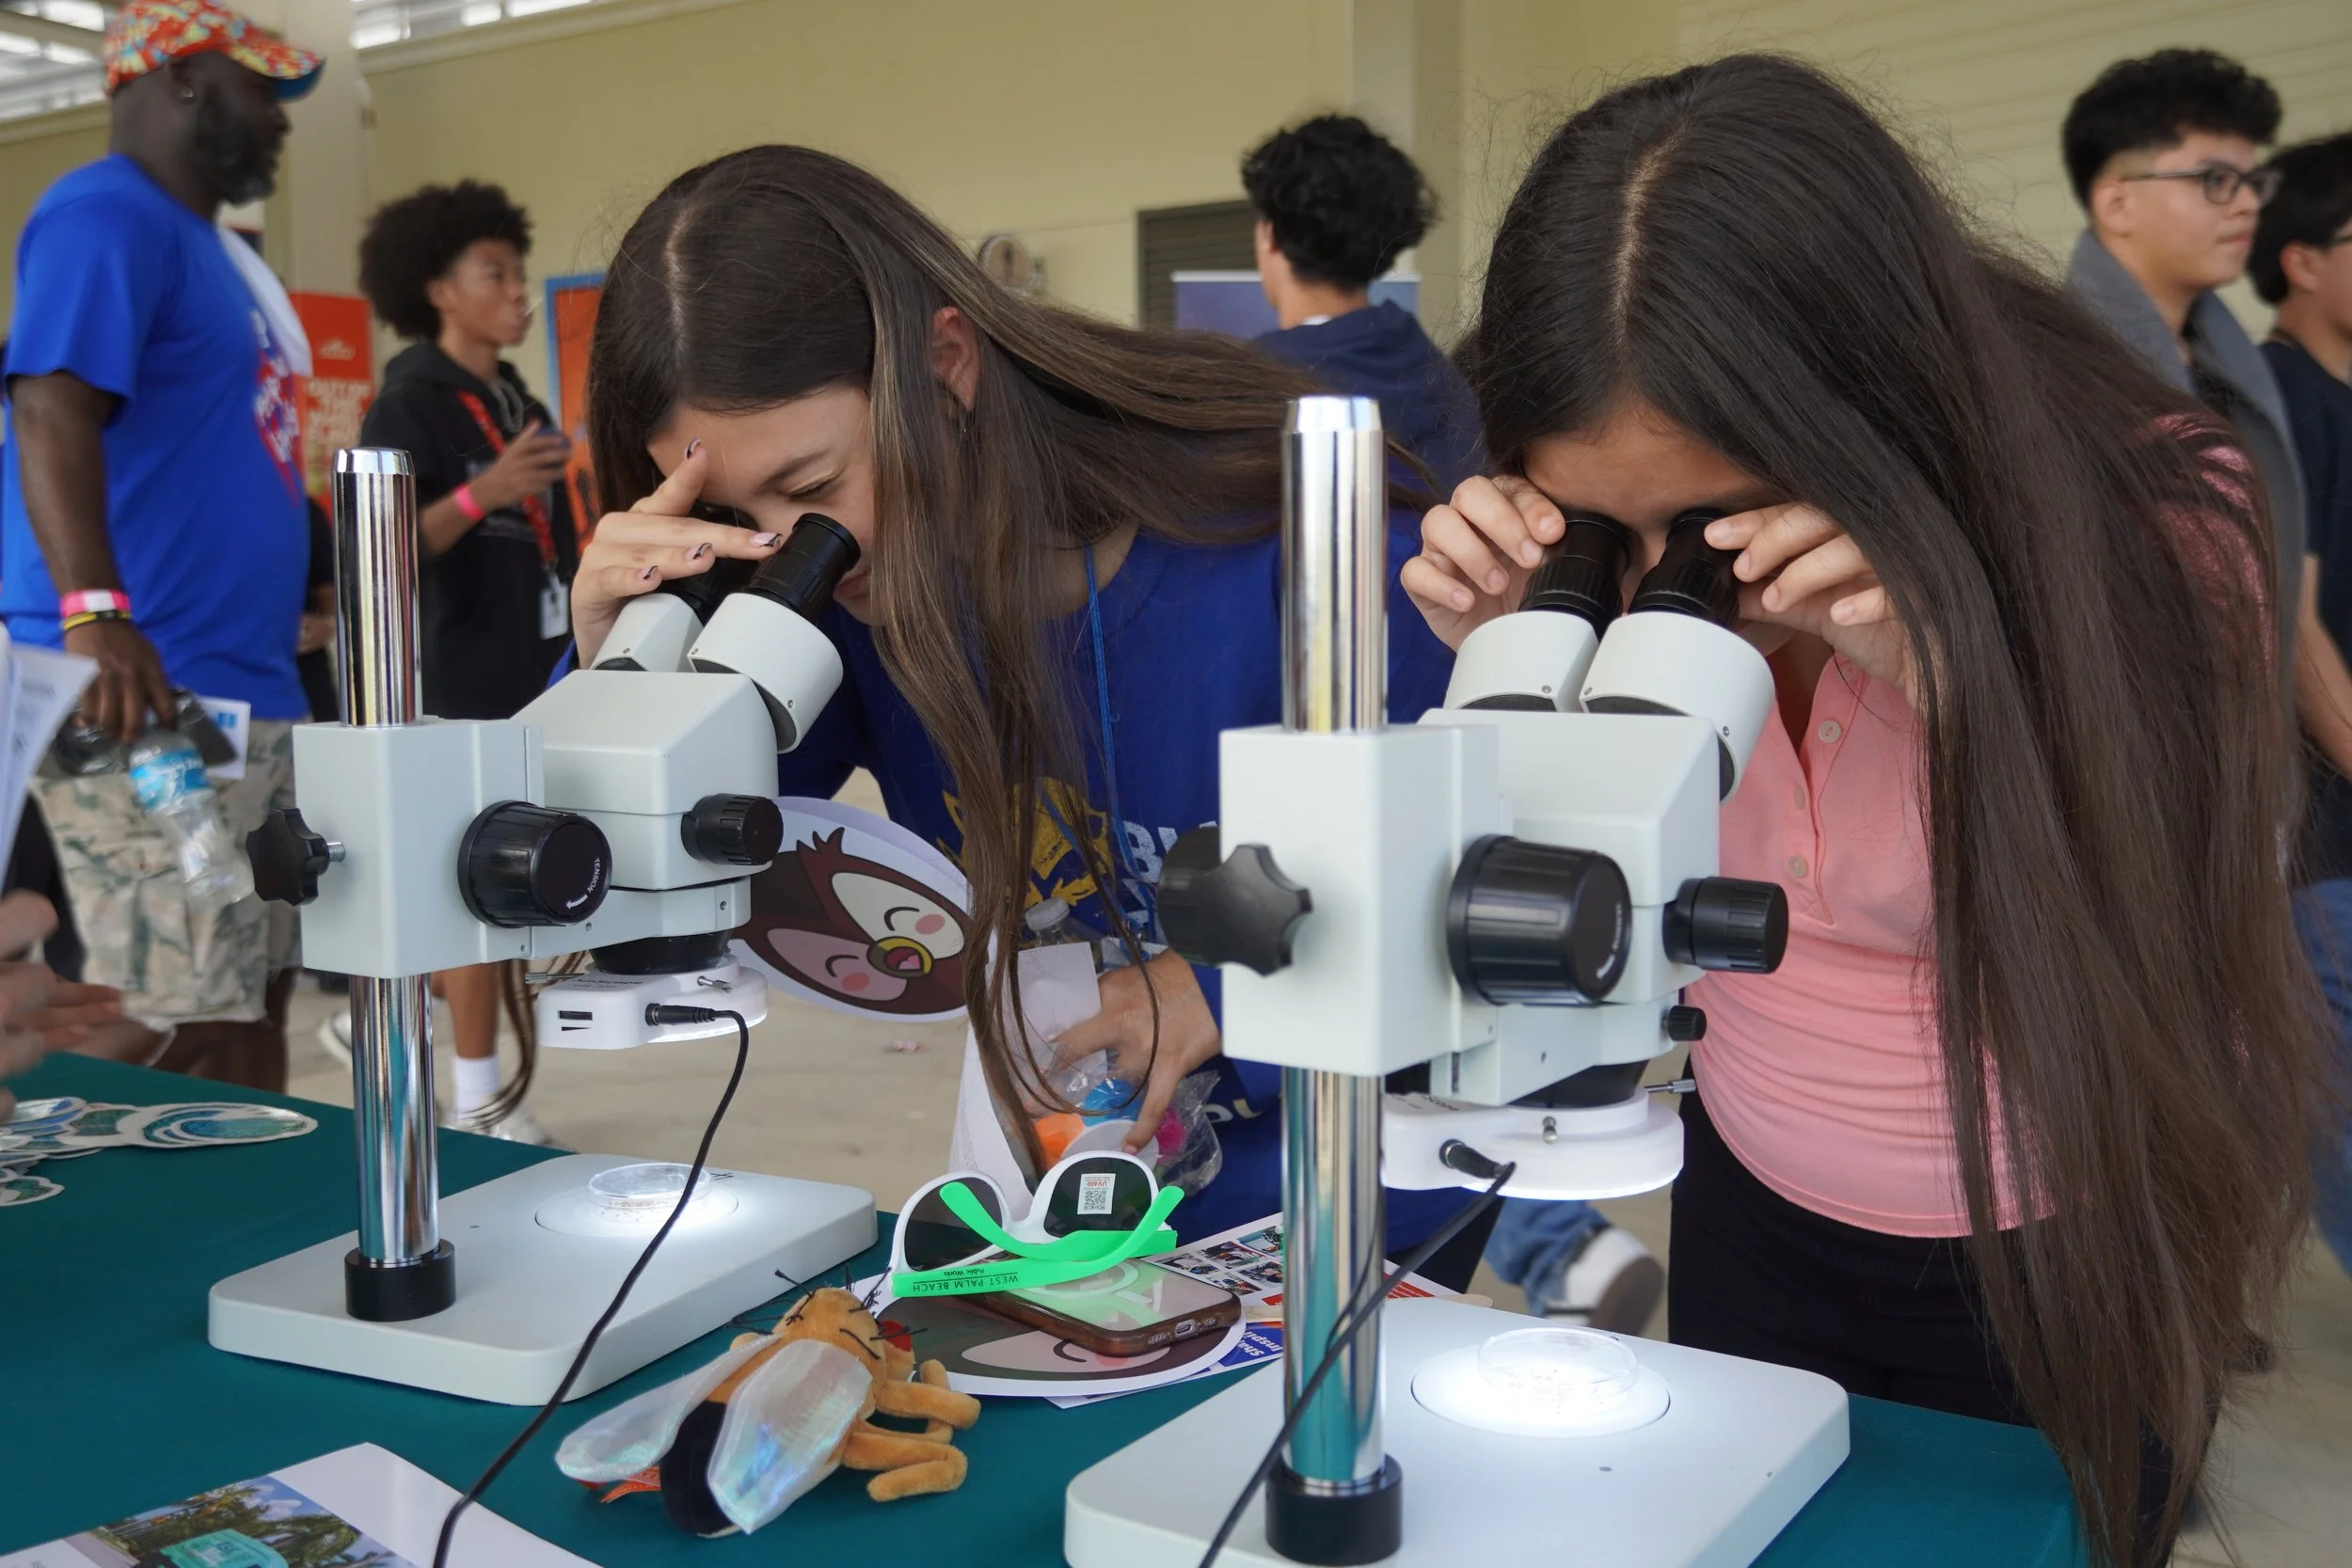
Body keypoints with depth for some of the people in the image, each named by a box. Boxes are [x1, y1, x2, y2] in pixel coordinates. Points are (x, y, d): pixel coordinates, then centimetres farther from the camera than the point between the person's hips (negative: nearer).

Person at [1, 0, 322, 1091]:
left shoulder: (206, 241, 21)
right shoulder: (106, 215, -9)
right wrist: (94, 615, -36)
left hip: (248, 690, 10)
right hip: (144, 696, -10)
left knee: (255, 1005, 12)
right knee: (192, 1041, -11)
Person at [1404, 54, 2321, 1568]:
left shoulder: (2147, 513, -24)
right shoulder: (1613, 564, -15)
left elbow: (2159, 986, -23)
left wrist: (1954, 680, -37)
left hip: (2065, 1277, -3)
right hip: (1752, 1220, 3)